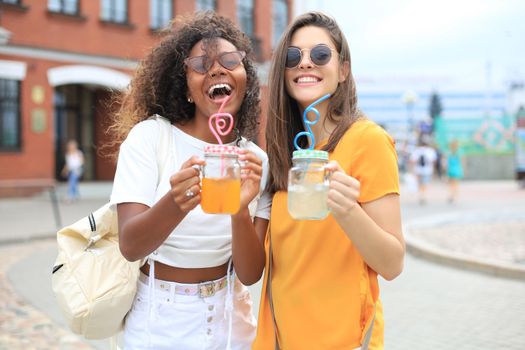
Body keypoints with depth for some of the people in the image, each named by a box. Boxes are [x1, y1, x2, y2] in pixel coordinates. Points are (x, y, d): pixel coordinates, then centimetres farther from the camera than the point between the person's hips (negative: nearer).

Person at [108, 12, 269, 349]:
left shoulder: (257, 160, -6)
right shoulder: (149, 135, -13)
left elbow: (250, 273, -12)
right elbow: (130, 246, -21)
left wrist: (241, 211, -31)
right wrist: (175, 204, -40)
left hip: (229, 321, 2)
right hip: (159, 321, -2)